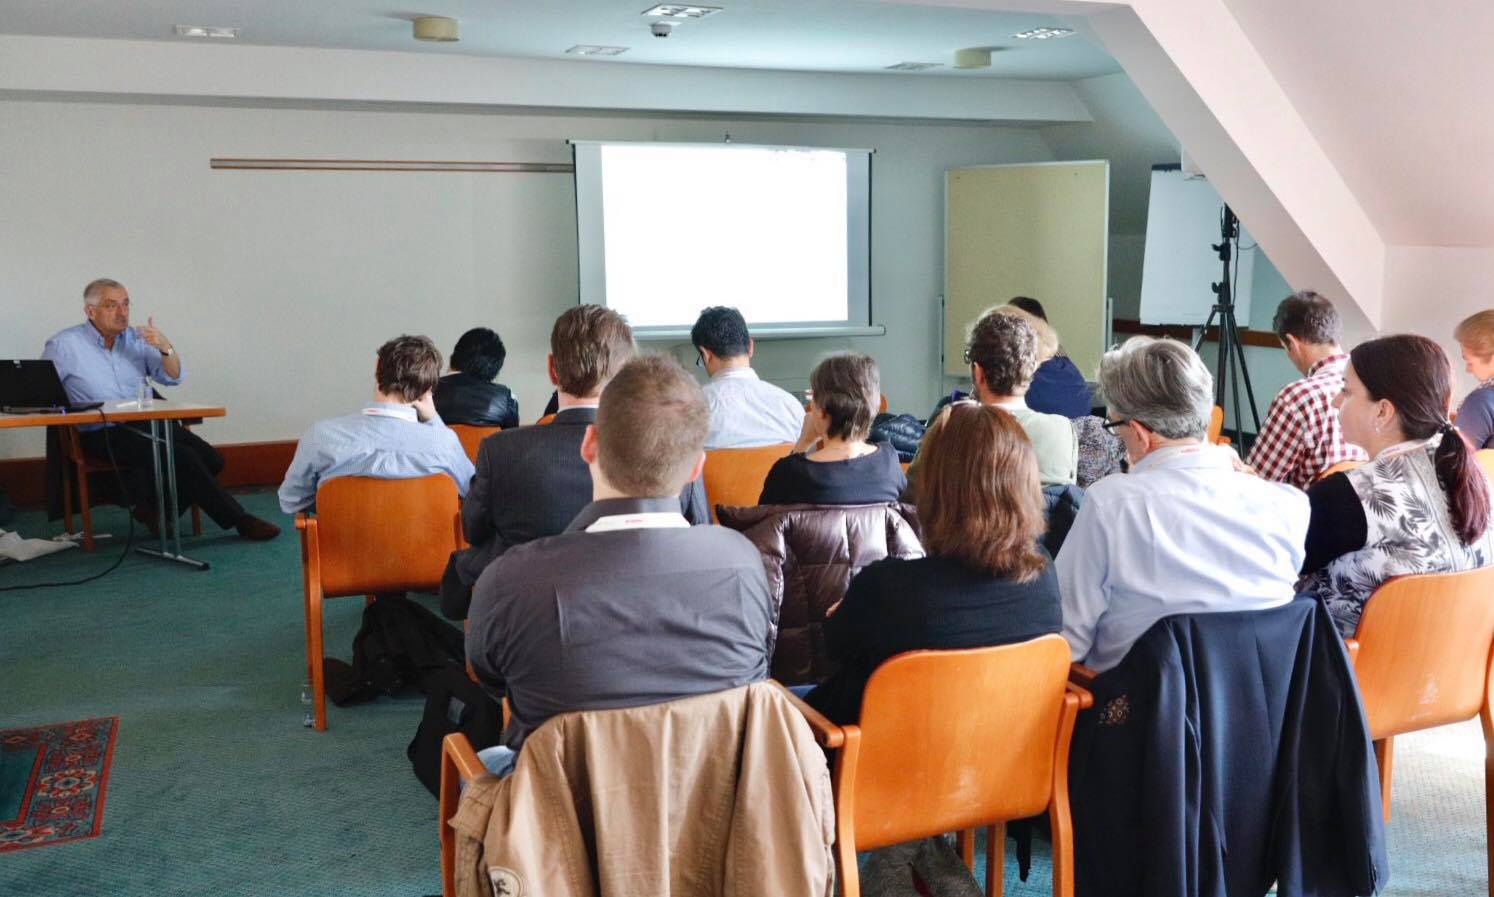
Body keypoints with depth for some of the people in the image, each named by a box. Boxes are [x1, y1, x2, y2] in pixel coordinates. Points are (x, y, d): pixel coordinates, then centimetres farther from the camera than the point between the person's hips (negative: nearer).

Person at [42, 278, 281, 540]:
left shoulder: (136, 339, 14)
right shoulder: (64, 345, 1)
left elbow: (173, 377, 7)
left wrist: (165, 347, -11)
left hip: (148, 422, 6)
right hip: (103, 433, -6)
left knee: (210, 459, -17)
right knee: (182, 458, -26)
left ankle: (155, 508, 0)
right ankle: (239, 521, -17)